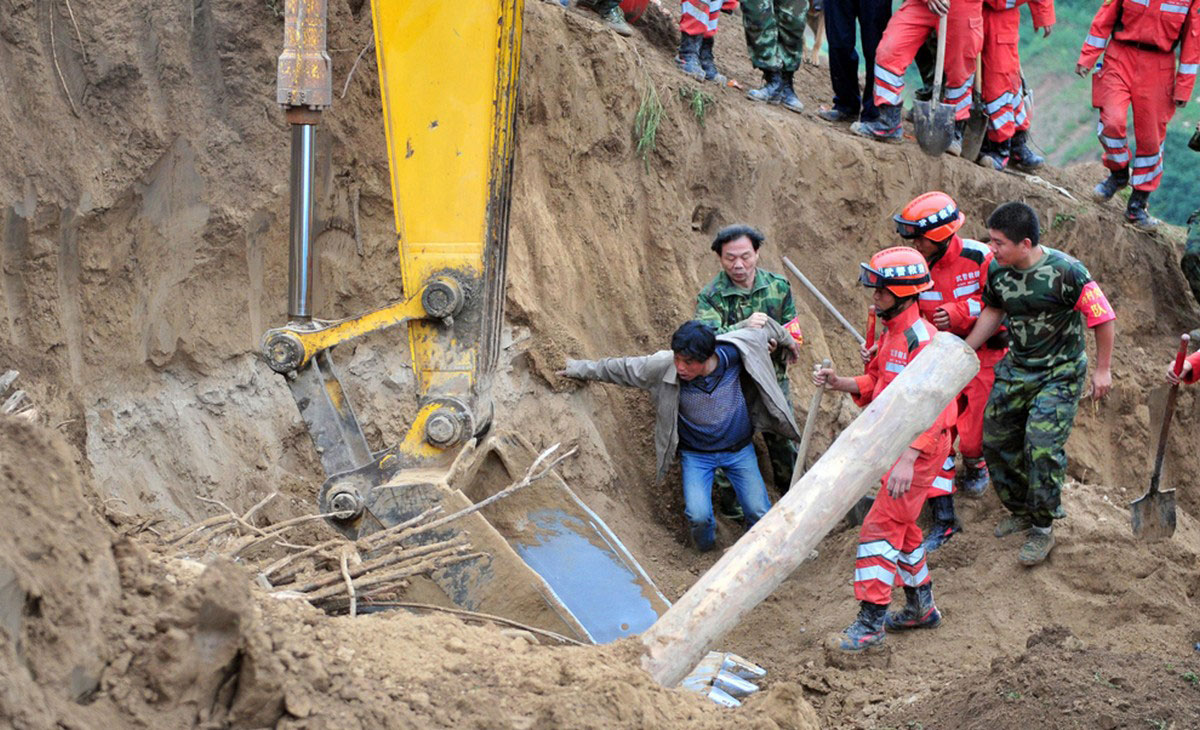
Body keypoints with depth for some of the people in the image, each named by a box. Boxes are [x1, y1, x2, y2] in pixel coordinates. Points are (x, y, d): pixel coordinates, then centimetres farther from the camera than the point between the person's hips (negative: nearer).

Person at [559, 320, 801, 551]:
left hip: (739, 449, 1)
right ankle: (706, 552, 18)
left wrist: (786, 339, 18)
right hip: (696, 454, -1)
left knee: (761, 515, -5)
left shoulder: (733, 353, -24)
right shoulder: (664, 367, -25)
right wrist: (581, 369, 3)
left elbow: (762, 328, -3)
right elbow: (623, 368, -8)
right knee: (698, 516, -19)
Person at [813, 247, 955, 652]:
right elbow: (875, 382, 18)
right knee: (900, 526, 20)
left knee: (880, 527, -11)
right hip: (897, 442, 10)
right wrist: (839, 383, -1)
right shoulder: (893, 333, 10)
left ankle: (871, 621, -7)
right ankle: (921, 607, 34)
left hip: (921, 447, -10)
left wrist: (907, 460, -35)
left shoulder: (922, 340, -22)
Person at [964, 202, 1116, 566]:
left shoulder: (1065, 272, -23)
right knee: (996, 440, 8)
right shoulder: (997, 270, -6)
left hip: (1060, 375, -6)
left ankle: (1042, 529, 0)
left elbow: (1103, 317, -13)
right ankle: (1020, 511, 31)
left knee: (1042, 446, -16)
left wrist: (1103, 369, -8)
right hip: (1016, 369, 6)